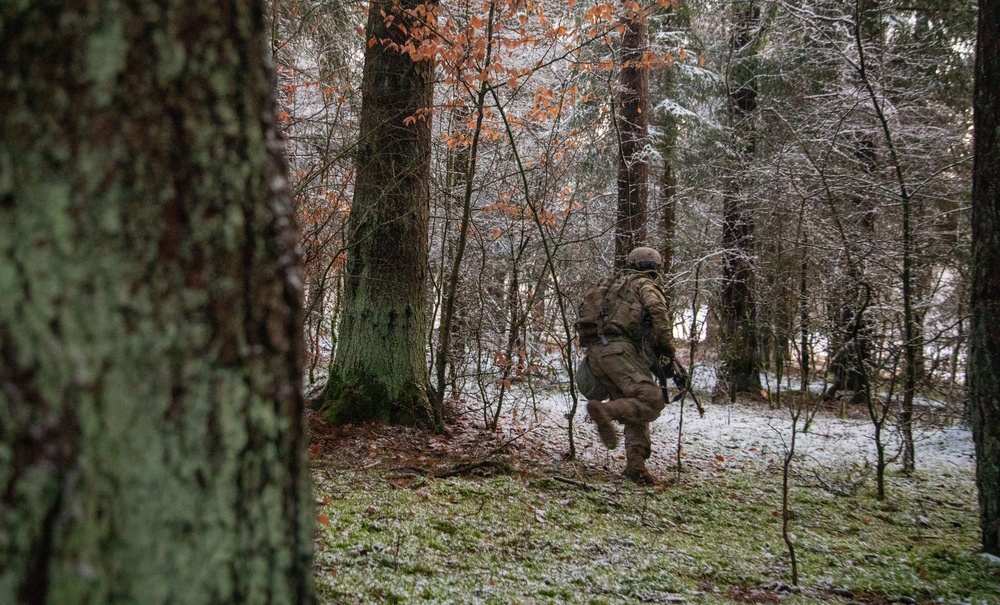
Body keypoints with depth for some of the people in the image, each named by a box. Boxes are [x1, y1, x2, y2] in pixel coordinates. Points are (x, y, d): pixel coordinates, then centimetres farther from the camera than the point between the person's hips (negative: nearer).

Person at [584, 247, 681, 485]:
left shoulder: (614, 285, 31)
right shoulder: (645, 284, 8)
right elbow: (658, 311, -12)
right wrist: (667, 350, -8)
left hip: (596, 353, 8)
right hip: (618, 350, -8)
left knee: (635, 412, 10)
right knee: (652, 400, -20)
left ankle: (636, 467, 3)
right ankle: (605, 410, -37)